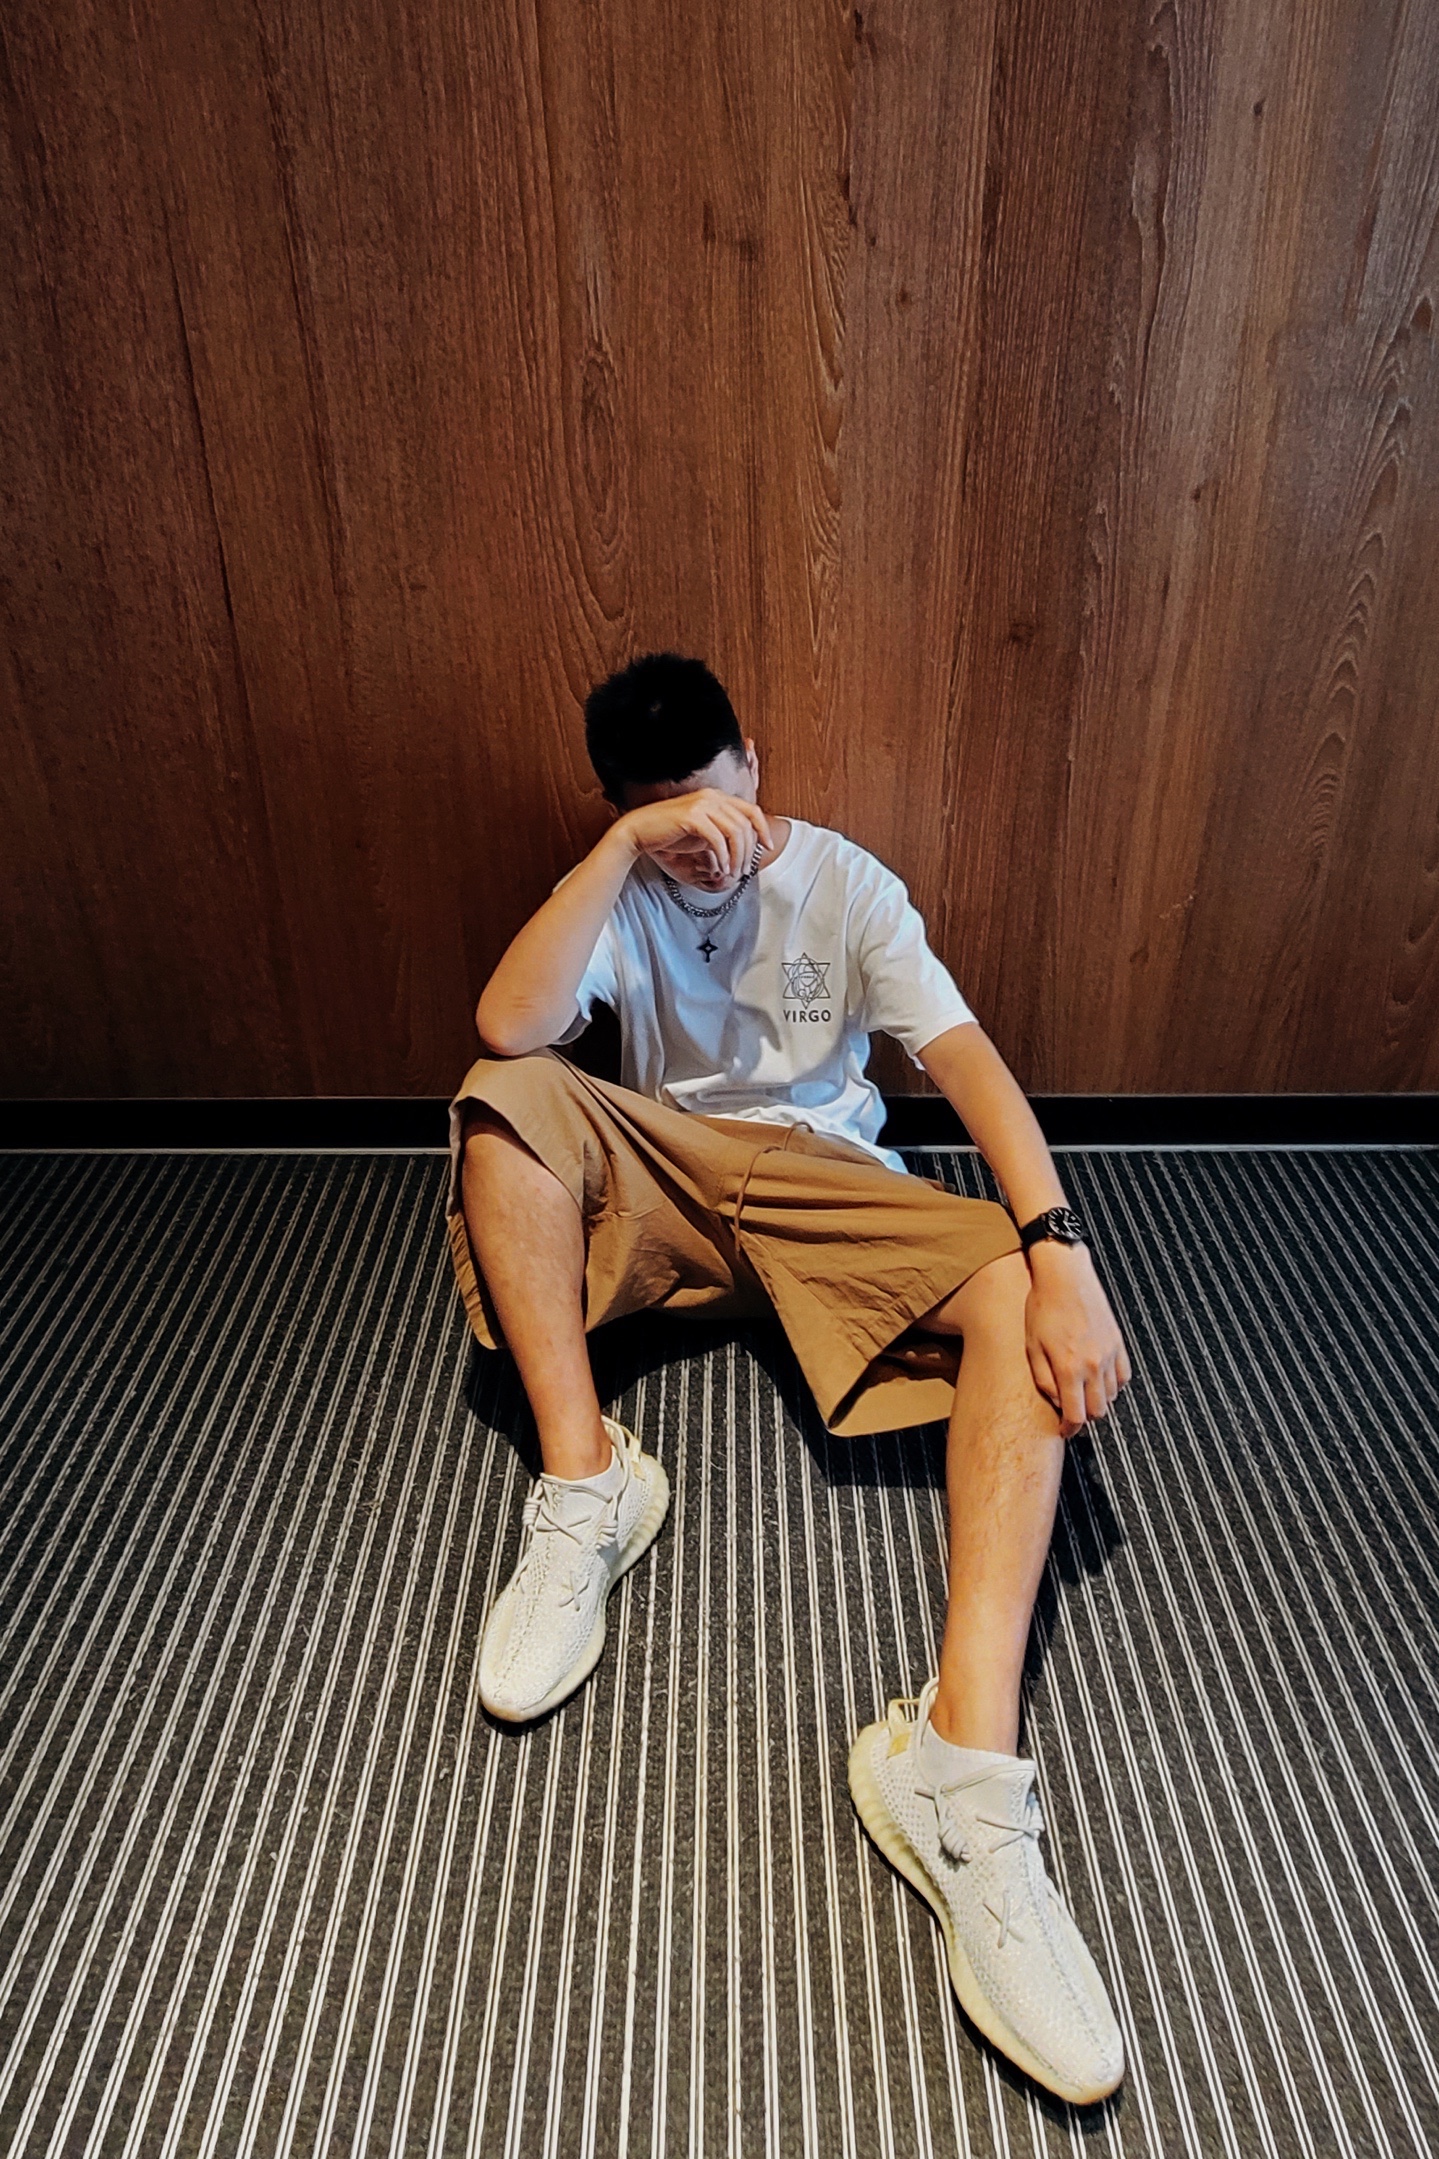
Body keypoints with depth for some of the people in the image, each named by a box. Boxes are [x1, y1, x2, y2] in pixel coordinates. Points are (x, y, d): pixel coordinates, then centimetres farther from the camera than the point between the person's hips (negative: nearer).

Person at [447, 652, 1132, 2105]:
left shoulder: (845, 881, -3)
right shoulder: (624, 895, 1)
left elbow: (967, 1059, -16)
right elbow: (506, 1029, -20)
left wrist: (1058, 1247, -32)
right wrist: (625, 848, -28)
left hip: (823, 1177, -1)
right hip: (663, 1173, 2)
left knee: (1020, 1301, -30)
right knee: (502, 1097, -25)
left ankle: (963, 1760, -41)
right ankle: (584, 1485, -25)